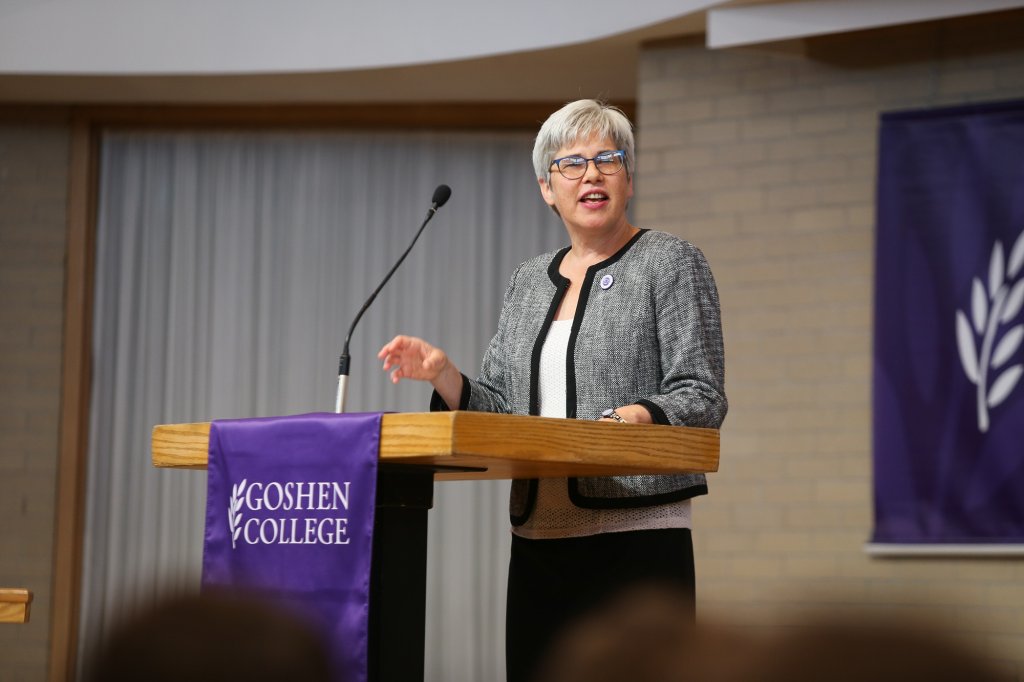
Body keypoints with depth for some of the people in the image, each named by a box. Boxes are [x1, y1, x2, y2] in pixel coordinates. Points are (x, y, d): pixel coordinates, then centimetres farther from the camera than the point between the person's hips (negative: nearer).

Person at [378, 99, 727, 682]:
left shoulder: (672, 262, 2)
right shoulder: (528, 282, 18)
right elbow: (500, 409, 17)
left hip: (637, 539, -5)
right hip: (538, 543, 6)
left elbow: (703, 397, -6)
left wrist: (640, 416, -25)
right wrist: (443, 375, -1)